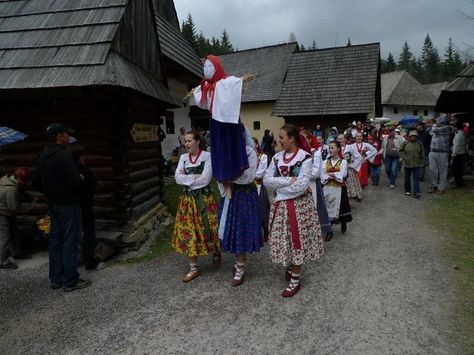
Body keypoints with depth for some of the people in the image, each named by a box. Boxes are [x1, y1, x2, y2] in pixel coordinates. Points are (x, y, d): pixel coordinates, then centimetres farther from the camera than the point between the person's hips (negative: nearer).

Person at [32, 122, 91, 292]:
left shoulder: (42, 156, 8)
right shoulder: (65, 154, -18)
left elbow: (36, 183, 11)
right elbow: (75, 181, -26)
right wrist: (81, 180, -5)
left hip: (53, 204, 8)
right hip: (69, 204, -8)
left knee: (55, 240, 14)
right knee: (70, 242, -1)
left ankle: (55, 279, 24)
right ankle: (70, 281, 7)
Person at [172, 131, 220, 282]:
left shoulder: (207, 156, -9)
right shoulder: (183, 158, 7)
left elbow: (205, 179, -17)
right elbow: (177, 178, -4)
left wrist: (187, 178, -9)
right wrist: (195, 176, -13)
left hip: (204, 199, -4)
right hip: (187, 199, 5)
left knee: (208, 229, 4)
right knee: (189, 232, 5)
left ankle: (216, 253, 37)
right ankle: (194, 268, 17)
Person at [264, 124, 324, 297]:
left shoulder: (305, 157, -11)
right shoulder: (277, 157, 6)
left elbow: (302, 186, -19)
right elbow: (266, 180, -3)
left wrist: (279, 187, -9)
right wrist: (288, 181, -15)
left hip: (299, 204, -5)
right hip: (280, 205, 5)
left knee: (297, 240, 2)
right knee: (283, 238, 12)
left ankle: (295, 281, 15)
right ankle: (290, 266, 37)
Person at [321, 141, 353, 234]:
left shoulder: (343, 161, -1)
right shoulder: (325, 162, 5)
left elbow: (342, 174, -14)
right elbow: (322, 176, -3)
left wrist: (330, 174, -11)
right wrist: (330, 177, -19)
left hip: (340, 188, -2)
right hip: (328, 188, 2)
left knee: (341, 207, 4)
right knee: (328, 208, 5)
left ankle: (343, 226, 22)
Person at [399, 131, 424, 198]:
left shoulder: (419, 143, 2)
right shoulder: (405, 143, -3)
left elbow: (422, 153, 8)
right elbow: (401, 151, 5)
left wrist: (422, 162, 5)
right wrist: (404, 157, -8)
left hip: (417, 164, 0)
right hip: (407, 164, 0)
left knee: (416, 178, -6)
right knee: (407, 178, 11)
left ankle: (416, 192, -7)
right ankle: (407, 190, 26)